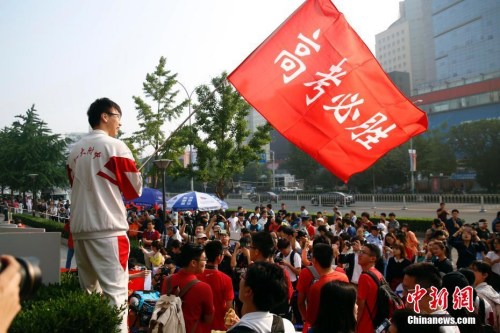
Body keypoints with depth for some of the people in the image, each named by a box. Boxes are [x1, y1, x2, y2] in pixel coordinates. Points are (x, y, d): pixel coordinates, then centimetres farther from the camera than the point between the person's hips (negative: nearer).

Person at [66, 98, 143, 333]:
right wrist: (119, 187, 17)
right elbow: (134, 190, -4)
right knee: (115, 289, -6)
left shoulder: (75, 150, 11)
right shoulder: (115, 146, -6)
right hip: (107, 229, -7)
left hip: (79, 228, 7)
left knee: (88, 290, 16)